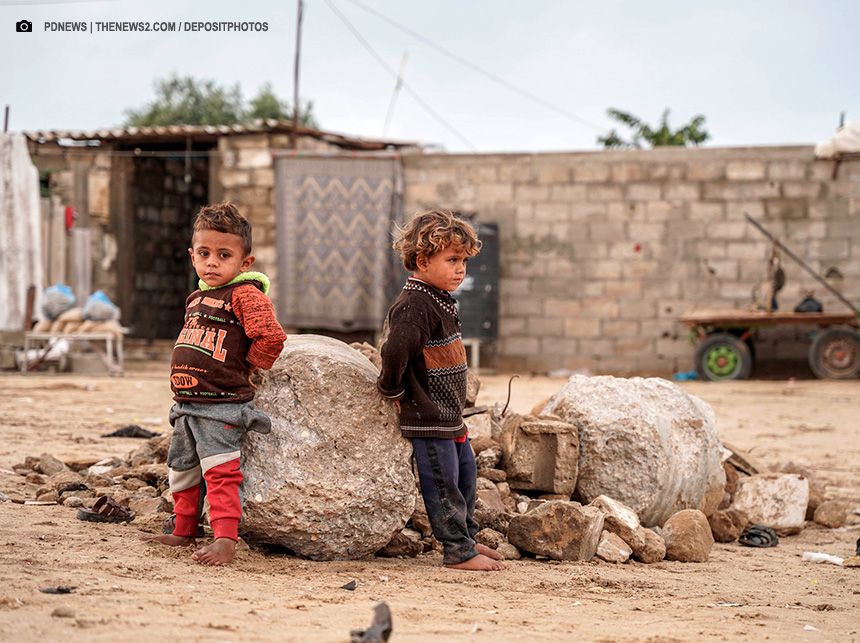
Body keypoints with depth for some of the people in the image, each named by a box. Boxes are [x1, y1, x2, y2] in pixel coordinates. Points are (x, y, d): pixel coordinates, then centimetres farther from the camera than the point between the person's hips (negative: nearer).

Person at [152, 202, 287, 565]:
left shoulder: (245, 294, -12)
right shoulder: (196, 298, 14)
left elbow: (272, 337, -22)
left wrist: (249, 371, -9)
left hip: (221, 405, -9)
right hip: (185, 405, 9)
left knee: (220, 474, -14)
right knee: (182, 472, 20)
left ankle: (225, 539, -15)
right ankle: (184, 530, 36)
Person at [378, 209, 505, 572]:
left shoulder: (439, 301, 13)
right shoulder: (413, 306, -21)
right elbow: (395, 351, -30)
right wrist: (393, 391, -16)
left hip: (449, 413, 11)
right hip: (428, 416, -11)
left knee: (465, 473, 19)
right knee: (443, 482, -4)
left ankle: (467, 538, 33)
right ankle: (458, 552, 3)